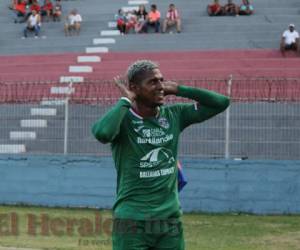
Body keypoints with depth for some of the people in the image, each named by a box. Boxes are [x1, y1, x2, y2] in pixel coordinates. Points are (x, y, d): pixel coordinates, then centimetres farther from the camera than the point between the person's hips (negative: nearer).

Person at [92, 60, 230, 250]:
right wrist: (125, 100, -16)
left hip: (170, 222, 5)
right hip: (132, 223, -5)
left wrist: (178, 90, 2)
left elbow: (221, 103, 7)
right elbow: (102, 133, -32)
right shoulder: (123, 119, -8)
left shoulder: (174, 116, 7)